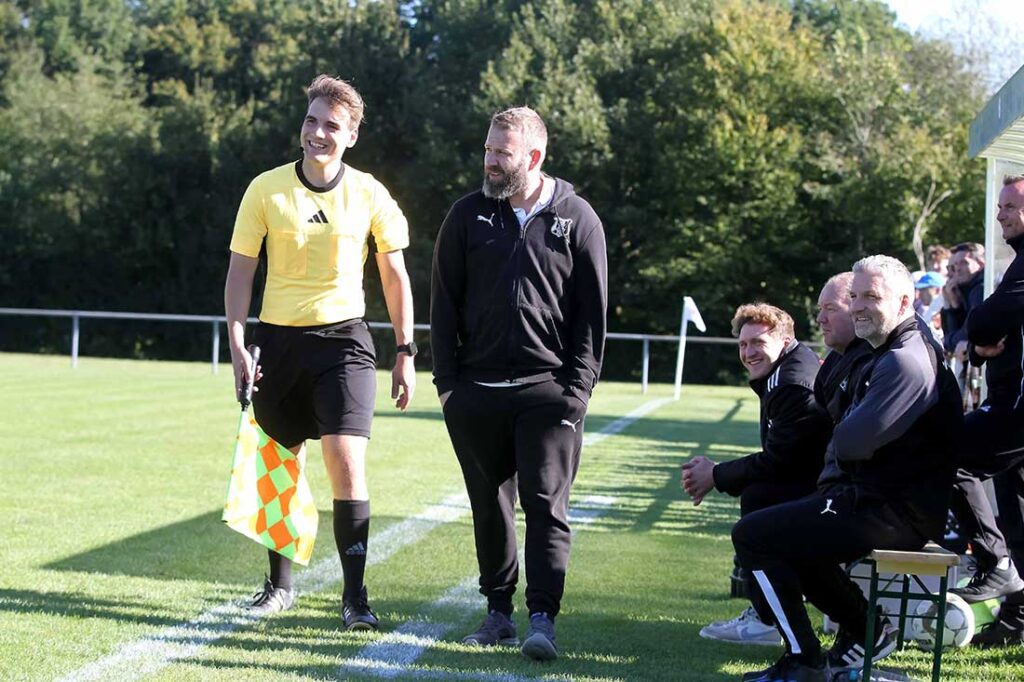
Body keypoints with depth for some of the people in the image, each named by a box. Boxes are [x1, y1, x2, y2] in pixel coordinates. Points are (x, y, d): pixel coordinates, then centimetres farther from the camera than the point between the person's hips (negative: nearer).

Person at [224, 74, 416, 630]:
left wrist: (405, 354, 5)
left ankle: (354, 595, -6)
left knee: (347, 464, -13)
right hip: (279, 339, 1)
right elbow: (240, 271, 3)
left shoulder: (369, 195, 0)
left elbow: (395, 277, 7)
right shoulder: (266, 189, -1)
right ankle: (280, 584, 25)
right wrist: (238, 346, -7)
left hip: (343, 339, -1)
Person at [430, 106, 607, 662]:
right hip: (476, 389, 3)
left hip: (548, 391, -3)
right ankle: (498, 612, 20)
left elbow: (592, 314, 1)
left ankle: (542, 620, -6)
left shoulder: (577, 219, 1)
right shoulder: (468, 215, 6)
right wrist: (447, 381, 0)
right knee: (489, 505, 10)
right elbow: (444, 302, 8)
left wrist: (577, 389, -6)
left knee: (546, 505, -6)